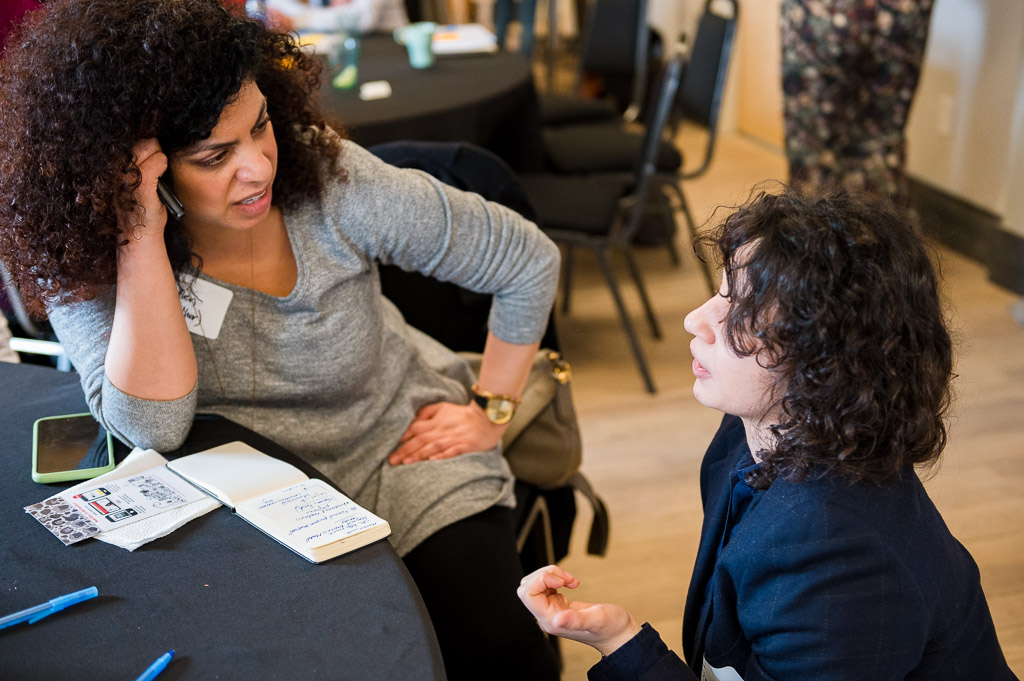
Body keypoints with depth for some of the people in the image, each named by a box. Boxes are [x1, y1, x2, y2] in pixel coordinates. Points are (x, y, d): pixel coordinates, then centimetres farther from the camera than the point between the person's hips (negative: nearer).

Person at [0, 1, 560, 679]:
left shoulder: (332, 183, -18)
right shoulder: (77, 256, -16)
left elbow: (530, 262, -8)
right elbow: (154, 426, -30)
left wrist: (491, 409, -6)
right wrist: (140, 234, -35)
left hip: (402, 452, 0)